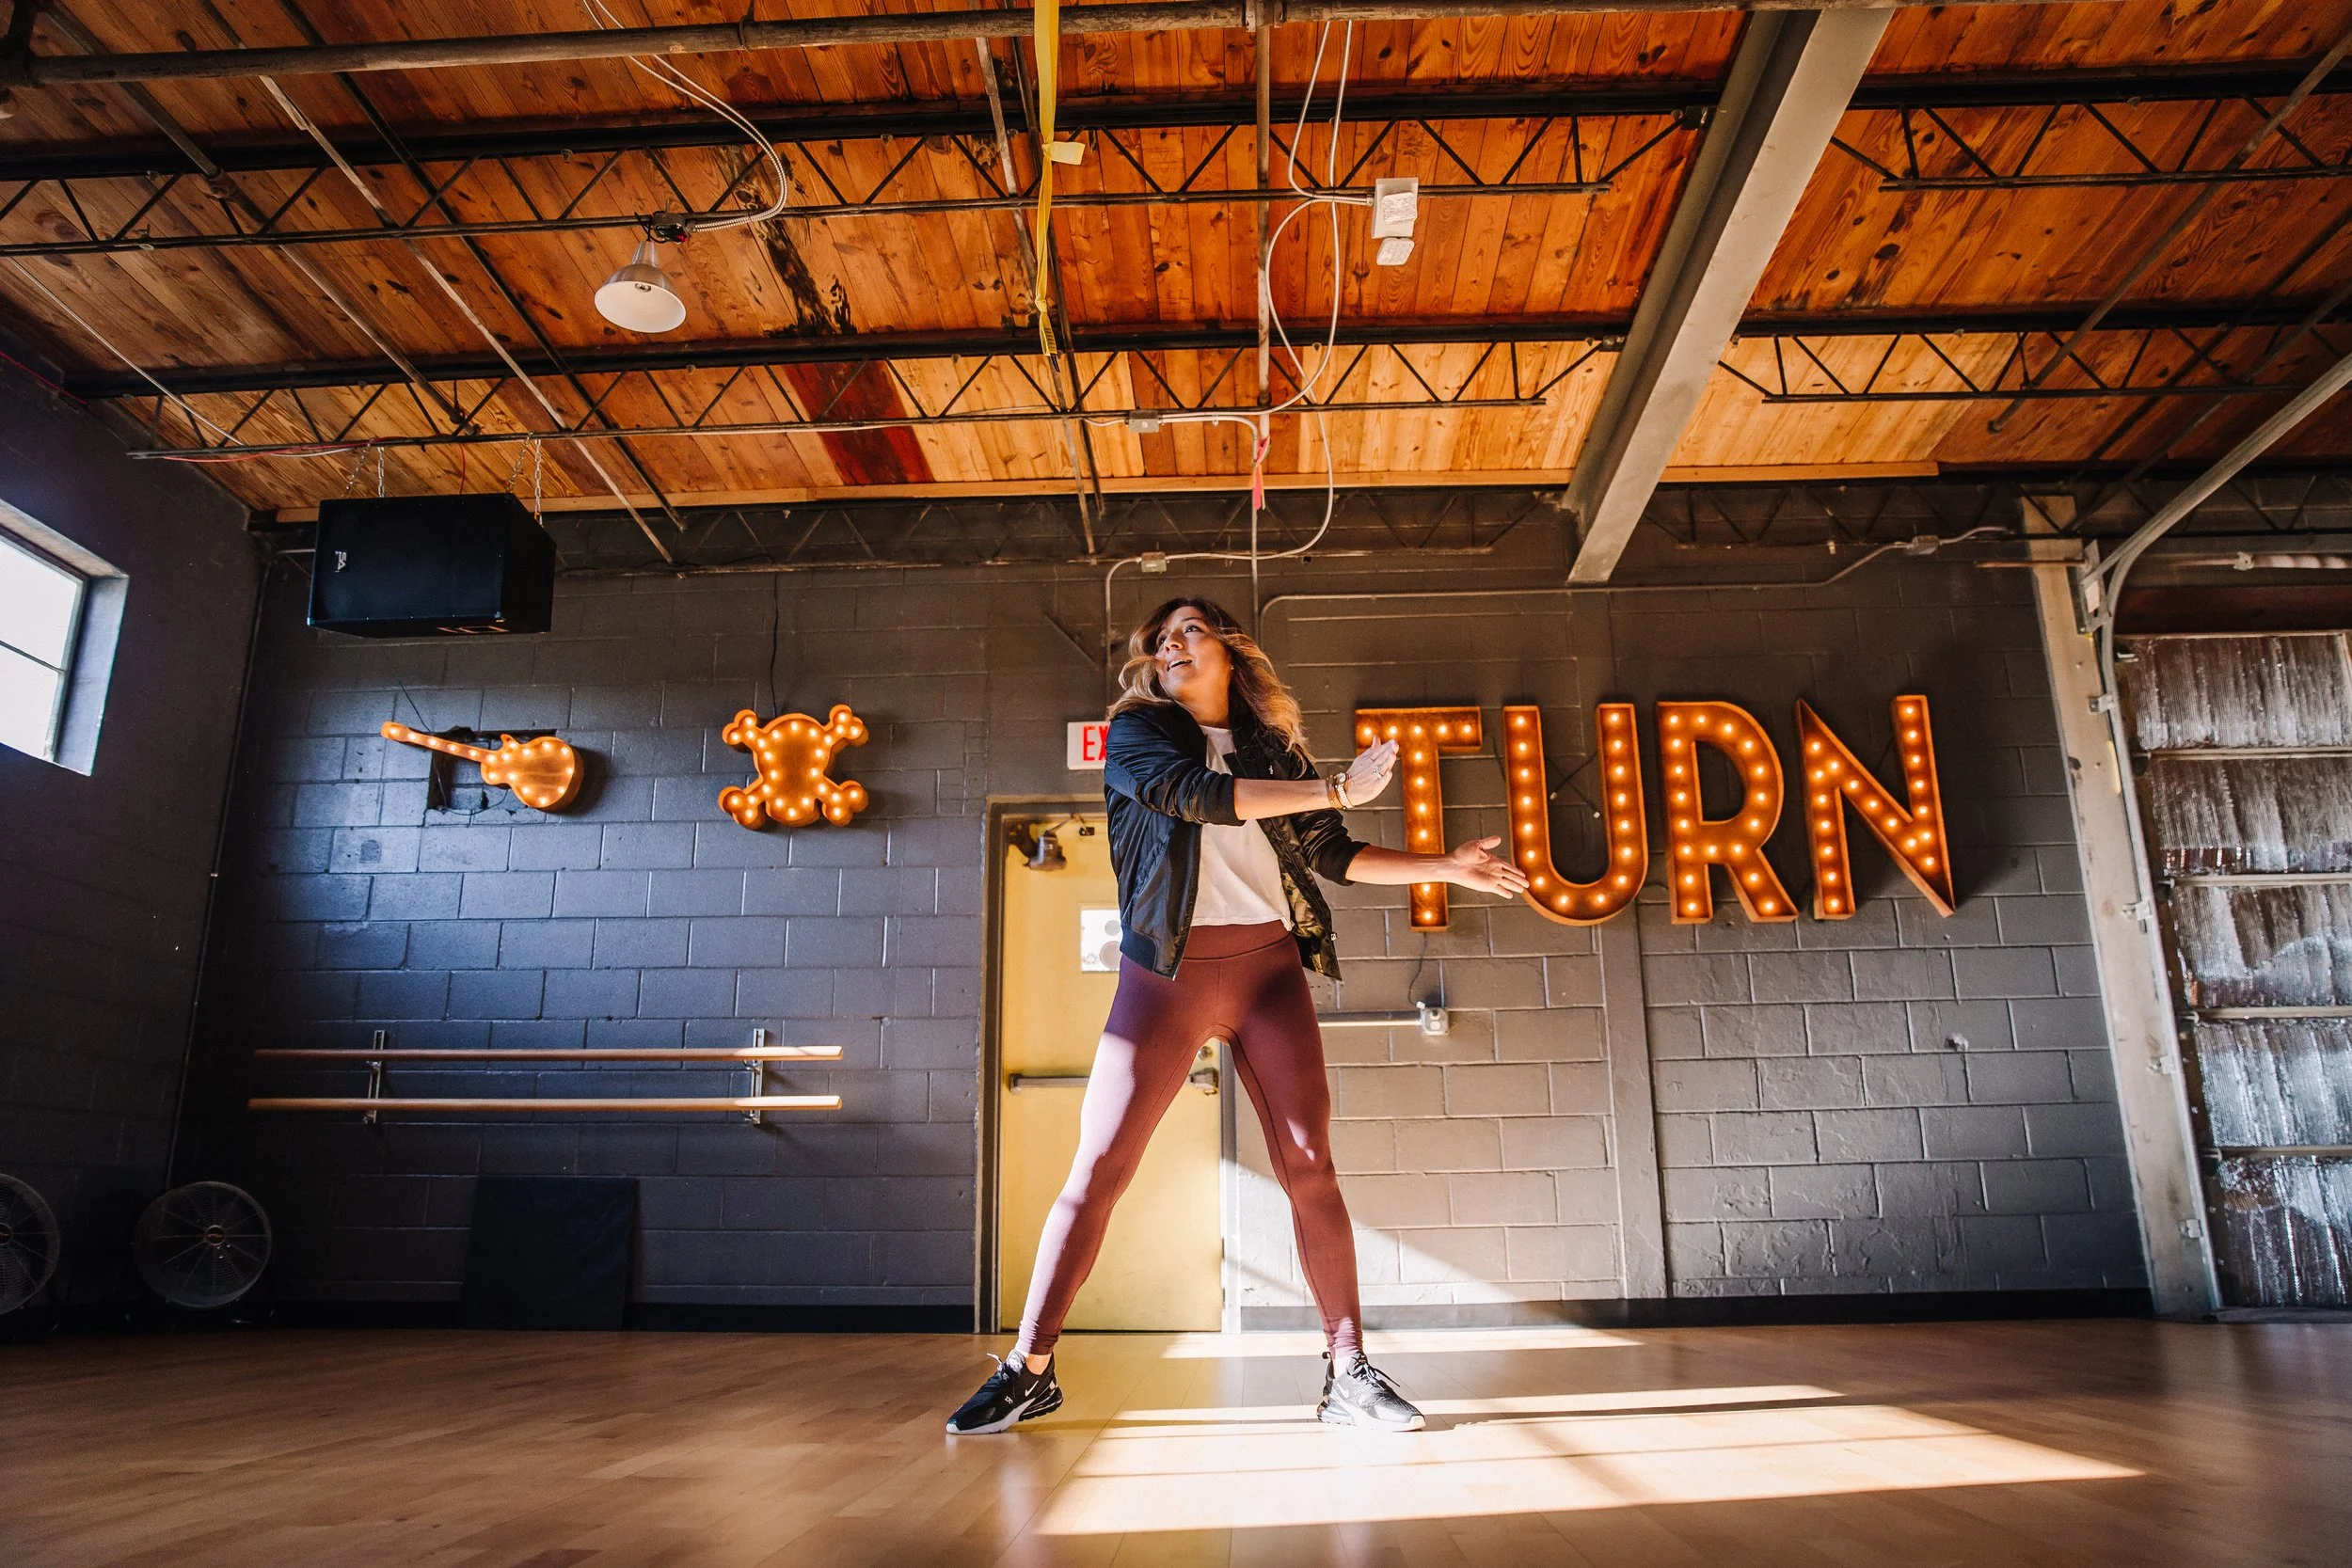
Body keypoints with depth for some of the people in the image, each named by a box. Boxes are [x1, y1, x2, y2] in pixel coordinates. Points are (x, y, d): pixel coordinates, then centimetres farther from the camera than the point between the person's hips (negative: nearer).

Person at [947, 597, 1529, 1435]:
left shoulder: (1272, 746, 18)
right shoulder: (1135, 733, 7)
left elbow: (1333, 855, 21)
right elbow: (1196, 794, -12)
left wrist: (1446, 867, 17)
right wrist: (1336, 789, -11)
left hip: (1268, 965, 3)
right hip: (1166, 967, -2)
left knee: (1309, 1165, -3)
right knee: (1098, 1165, -4)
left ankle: (1348, 1372, 6)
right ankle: (1029, 1369, 6)